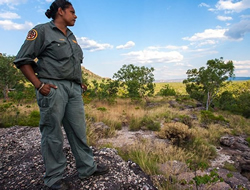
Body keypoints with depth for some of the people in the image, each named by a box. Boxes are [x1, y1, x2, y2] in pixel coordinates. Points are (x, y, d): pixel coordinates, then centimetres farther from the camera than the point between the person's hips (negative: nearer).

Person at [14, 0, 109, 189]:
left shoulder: (71, 36, 21)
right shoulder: (42, 31, 0)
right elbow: (23, 60, -4)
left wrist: (80, 82, 14)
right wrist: (39, 85, -13)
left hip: (74, 89, 7)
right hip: (53, 88, -6)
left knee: (79, 130, 10)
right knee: (53, 134, 2)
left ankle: (87, 167, 23)